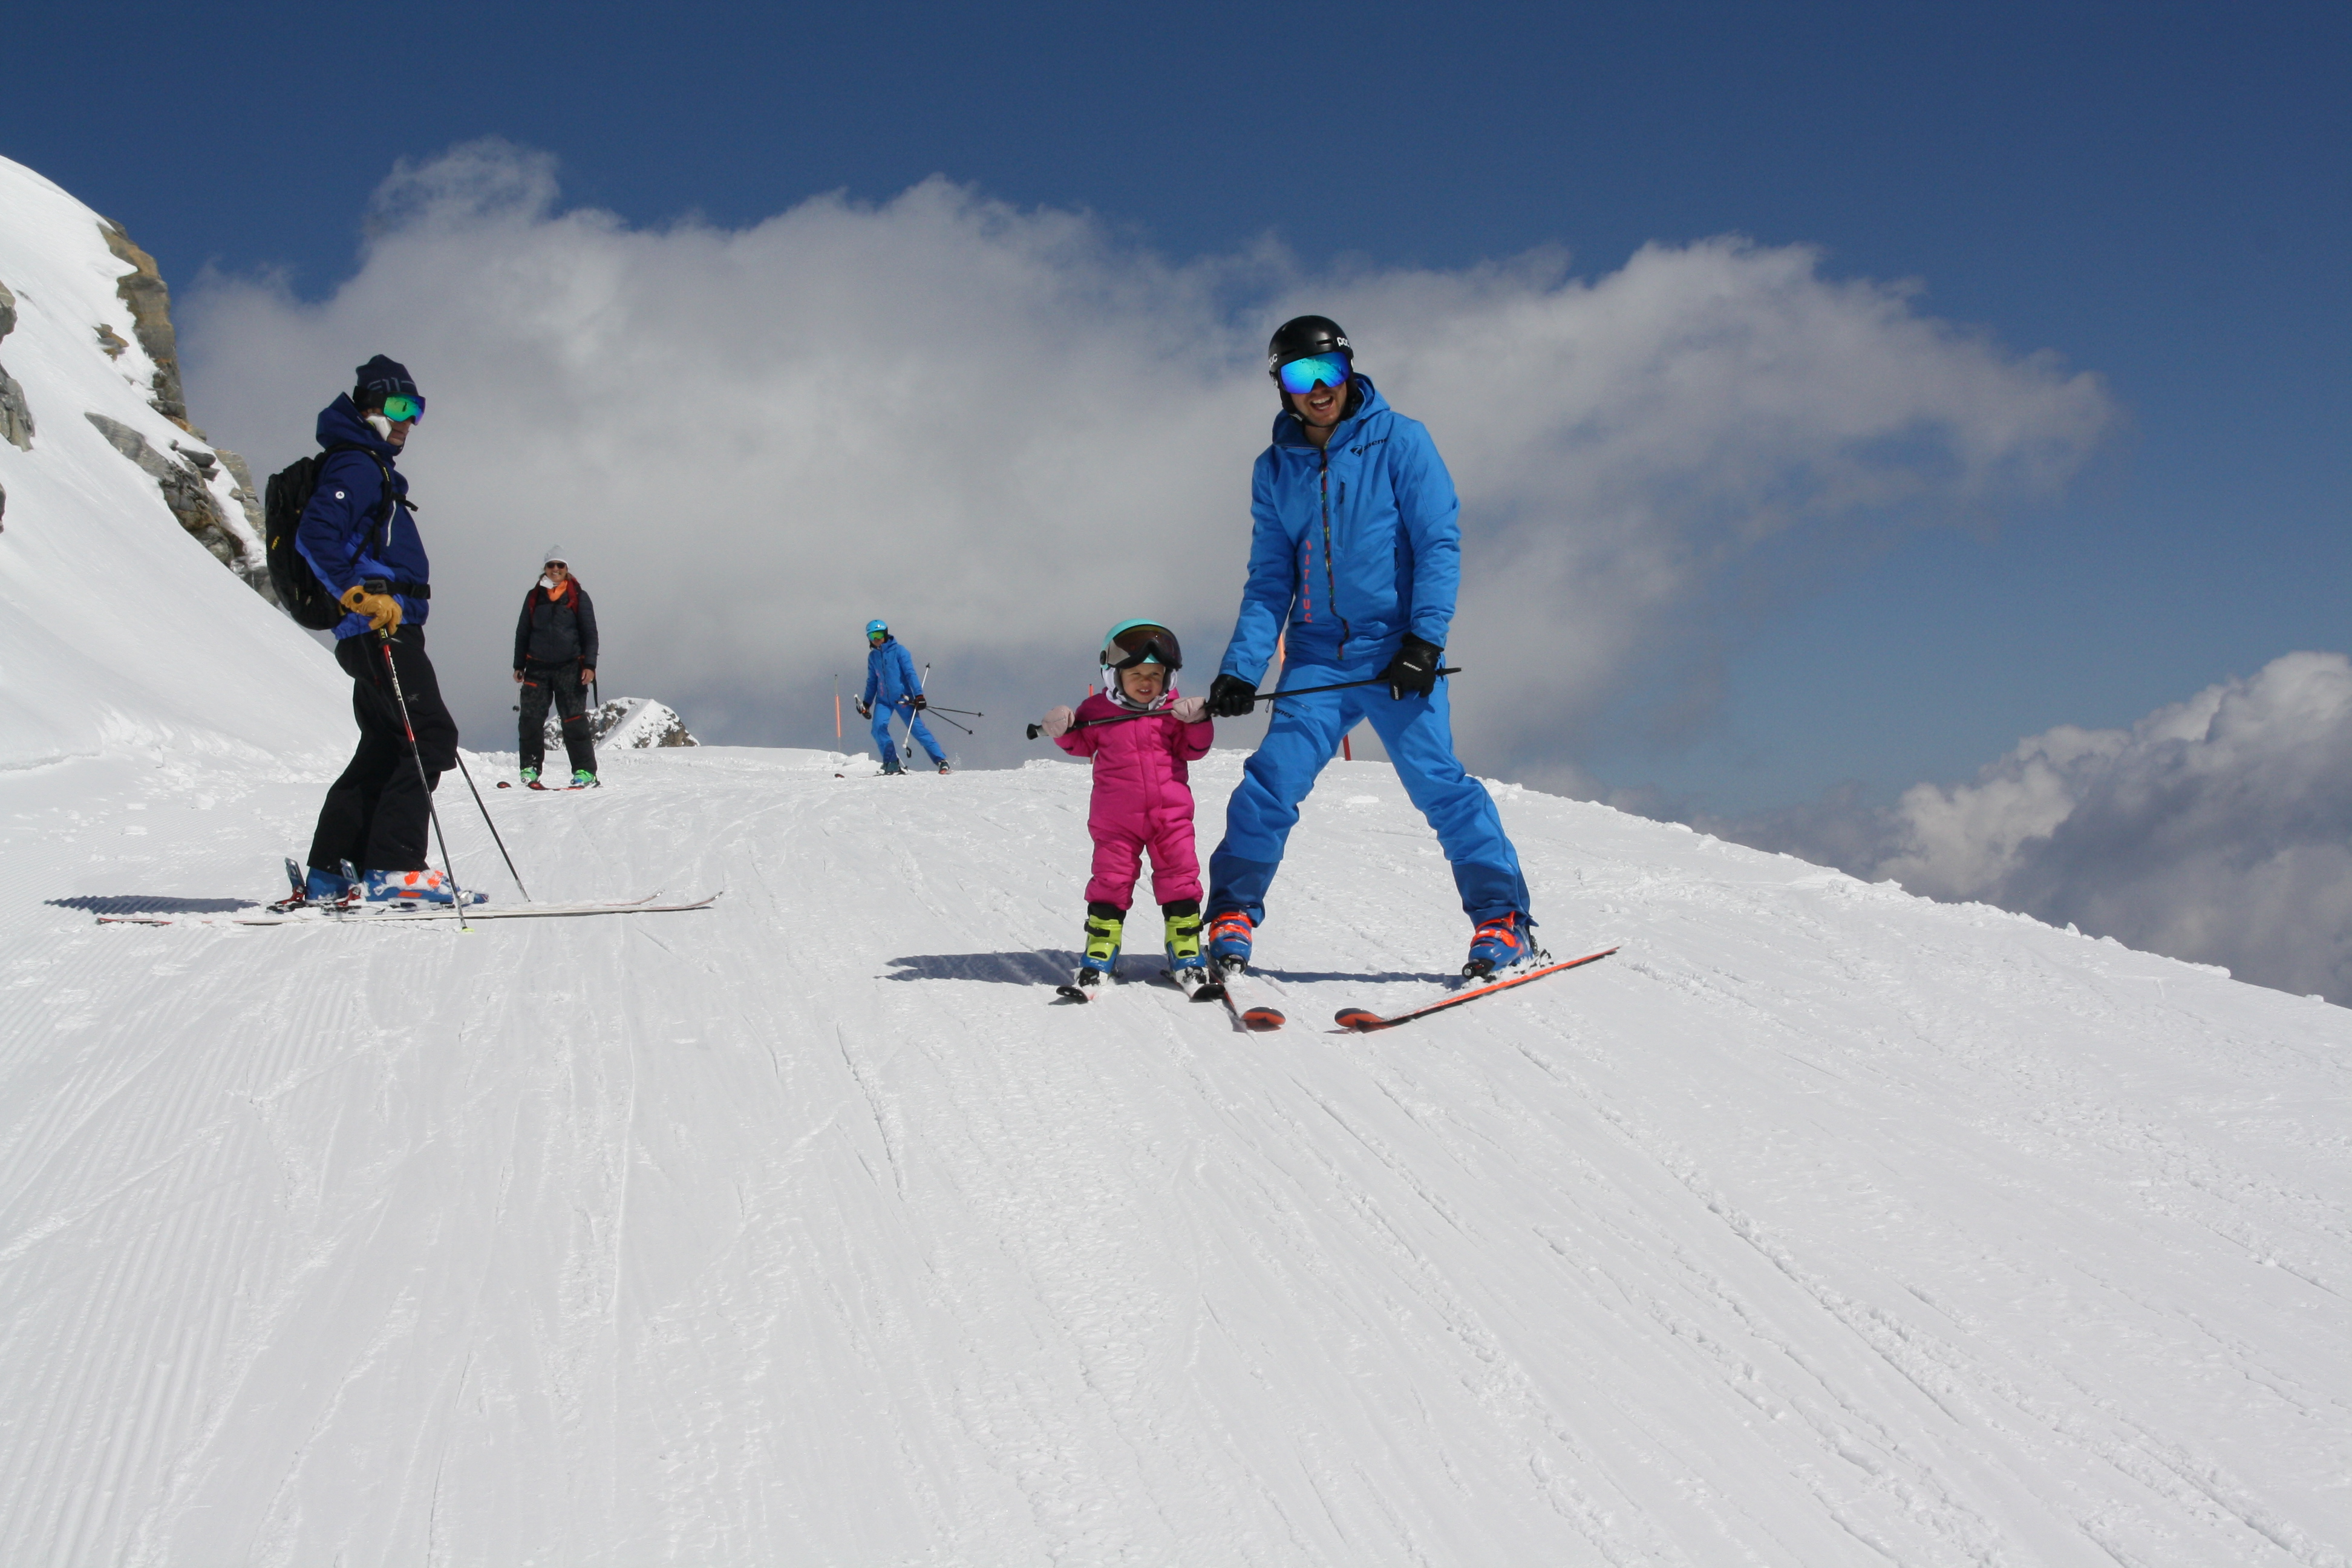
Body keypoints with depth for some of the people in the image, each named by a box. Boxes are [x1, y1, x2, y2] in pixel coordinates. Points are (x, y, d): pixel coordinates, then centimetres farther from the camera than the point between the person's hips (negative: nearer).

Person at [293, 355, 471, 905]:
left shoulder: (374, 469, 24)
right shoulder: (355, 467, -9)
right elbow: (315, 539, -22)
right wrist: (363, 595, -26)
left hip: (385, 629, 11)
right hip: (380, 630, -11)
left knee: (386, 748, 11)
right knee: (431, 736, -13)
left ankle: (329, 874, 11)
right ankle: (393, 868, -18)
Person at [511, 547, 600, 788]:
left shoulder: (578, 597, 4)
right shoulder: (534, 596, 11)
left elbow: (590, 634, 4)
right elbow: (523, 632, 17)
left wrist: (589, 665, -6)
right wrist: (519, 665, 13)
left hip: (569, 668, -3)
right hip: (537, 667, 3)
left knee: (574, 720, -7)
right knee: (531, 719, -4)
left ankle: (585, 771, -5)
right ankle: (530, 768, 4)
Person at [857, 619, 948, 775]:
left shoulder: (898, 650, -6)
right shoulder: (873, 656, 9)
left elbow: (910, 673, -11)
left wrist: (918, 695, -19)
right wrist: (866, 703, 17)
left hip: (902, 698, -4)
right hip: (883, 700, 4)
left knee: (917, 729, -7)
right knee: (878, 729, -17)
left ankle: (941, 760, 0)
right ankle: (892, 763, -12)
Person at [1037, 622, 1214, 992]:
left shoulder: (1175, 710, 2)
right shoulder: (1097, 711, 0)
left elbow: (1194, 750, 4)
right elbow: (1082, 744, 14)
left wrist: (1198, 722, -14)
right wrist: (1063, 729, -6)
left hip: (1170, 813, 1)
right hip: (1116, 819, -1)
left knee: (1179, 876, 3)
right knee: (1111, 881, 1)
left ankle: (1185, 950, 13)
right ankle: (1100, 952, 10)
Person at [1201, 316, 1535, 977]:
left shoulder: (1400, 442, 0)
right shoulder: (1275, 469, 11)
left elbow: (1440, 544, -5)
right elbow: (1270, 580, 11)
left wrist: (1424, 637, -16)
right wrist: (1241, 667, -1)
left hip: (1398, 652, -3)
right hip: (1317, 657, 3)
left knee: (1437, 779, -12)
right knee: (1273, 778, -9)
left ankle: (1503, 919, -2)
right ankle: (1232, 916, 6)